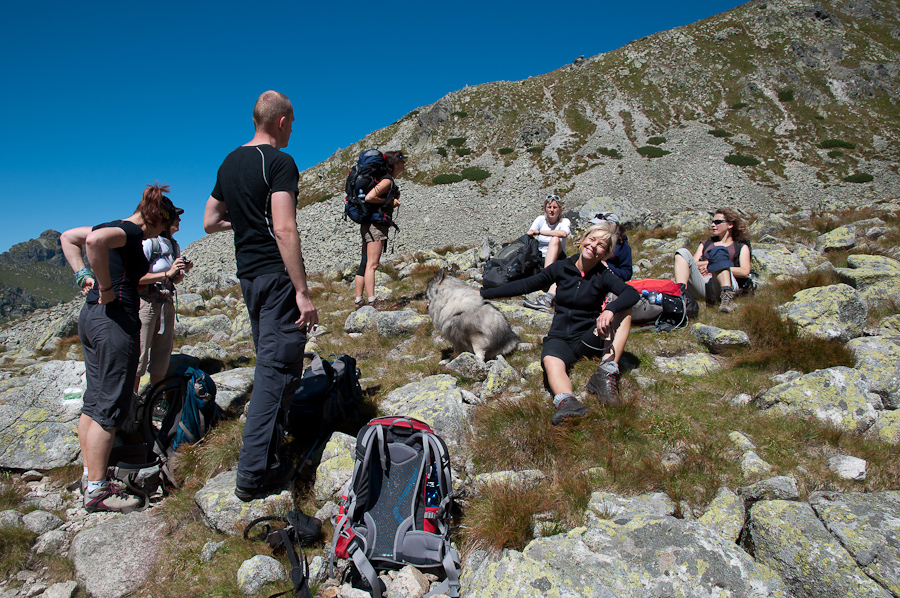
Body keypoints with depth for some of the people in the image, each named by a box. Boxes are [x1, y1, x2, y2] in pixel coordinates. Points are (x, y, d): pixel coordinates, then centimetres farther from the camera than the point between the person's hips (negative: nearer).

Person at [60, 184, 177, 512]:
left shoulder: (114, 226, 15)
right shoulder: (131, 232, -13)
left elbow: (67, 237, 25)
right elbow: (95, 240, -33)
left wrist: (84, 275, 14)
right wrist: (106, 287, -22)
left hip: (90, 315, 10)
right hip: (115, 319, -10)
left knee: (93, 401, 15)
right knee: (110, 408, -3)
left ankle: (89, 477, 26)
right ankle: (97, 490, 5)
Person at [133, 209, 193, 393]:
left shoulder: (174, 245, 14)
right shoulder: (148, 242, -10)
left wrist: (183, 271, 0)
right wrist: (167, 273, -20)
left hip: (167, 304, 8)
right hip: (146, 303, -8)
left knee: (162, 356, 9)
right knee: (139, 355, -7)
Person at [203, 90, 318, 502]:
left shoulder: (230, 163, 14)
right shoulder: (280, 162, -11)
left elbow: (210, 222, 20)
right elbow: (284, 229, -22)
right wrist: (303, 291, -23)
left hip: (248, 274, 9)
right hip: (277, 275, -9)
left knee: (269, 360, 22)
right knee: (278, 367, -5)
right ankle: (253, 474, -3)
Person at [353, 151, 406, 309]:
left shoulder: (390, 181, 19)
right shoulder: (387, 181, -11)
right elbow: (369, 197, -22)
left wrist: (394, 200, 9)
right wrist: (389, 201, -11)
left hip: (368, 225, 10)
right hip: (376, 224, -10)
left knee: (365, 263, 9)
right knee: (372, 265, -13)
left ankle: (359, 299, 12)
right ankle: (372, 302, -15)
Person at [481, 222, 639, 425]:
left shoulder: (603, 276, -3)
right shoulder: (562, 267, 2)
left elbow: (632, 293, -21)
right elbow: (525, 285, 5)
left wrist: (610, 310, -42)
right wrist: (484, 293, 3)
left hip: (588, 340, 0)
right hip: (560, 338, 0)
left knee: (622, 307, -22)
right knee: (551, 362, -35)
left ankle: (607, 371, -32)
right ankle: (566, 402, -65)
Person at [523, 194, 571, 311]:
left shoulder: (564, 222, 0)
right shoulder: (541, 219, 7)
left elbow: (563, 233, -27)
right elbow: (529, 237, -5)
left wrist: (539, 232, -27)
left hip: (558, 259, -2)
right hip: (540, 258, 2)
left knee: (555, 240, -34)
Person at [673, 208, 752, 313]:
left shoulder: (741, 246, 25)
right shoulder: (705, 244, 35)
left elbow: (745, 272, 6)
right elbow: (694, 263, 17)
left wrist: (715, 266, 0)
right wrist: (709, 262, 0)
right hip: (701, 284, 3)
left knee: (718, 251, -27)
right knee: (682, 252, -16)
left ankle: (727, 295, -51)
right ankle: (680, 293, -41)